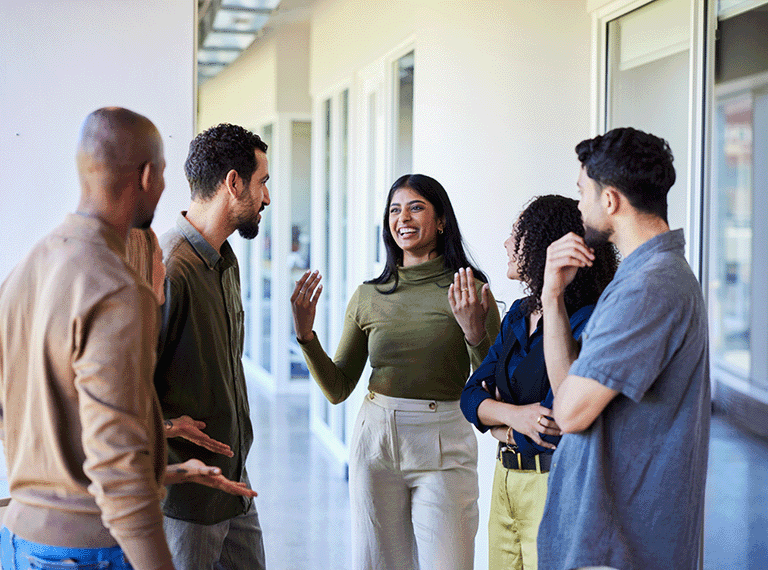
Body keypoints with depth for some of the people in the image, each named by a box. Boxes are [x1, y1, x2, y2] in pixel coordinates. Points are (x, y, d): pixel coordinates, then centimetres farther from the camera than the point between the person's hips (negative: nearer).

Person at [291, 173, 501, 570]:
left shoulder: (471, 291, -3)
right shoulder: (368, 297, 6)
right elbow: (337, 388, 8)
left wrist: (475, 334, -21)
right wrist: (305, 334, -6)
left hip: (443, 448, -3)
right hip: (376, 440, 3)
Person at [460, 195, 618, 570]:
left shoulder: (586, 322, -18)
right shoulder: (519, 314, 8)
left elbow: (553, 424, -24)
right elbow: (472, 396, 3)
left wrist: (498, 421, -7)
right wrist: (513, 414, -17)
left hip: (555, 485, -7)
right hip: (506, 480, 8)